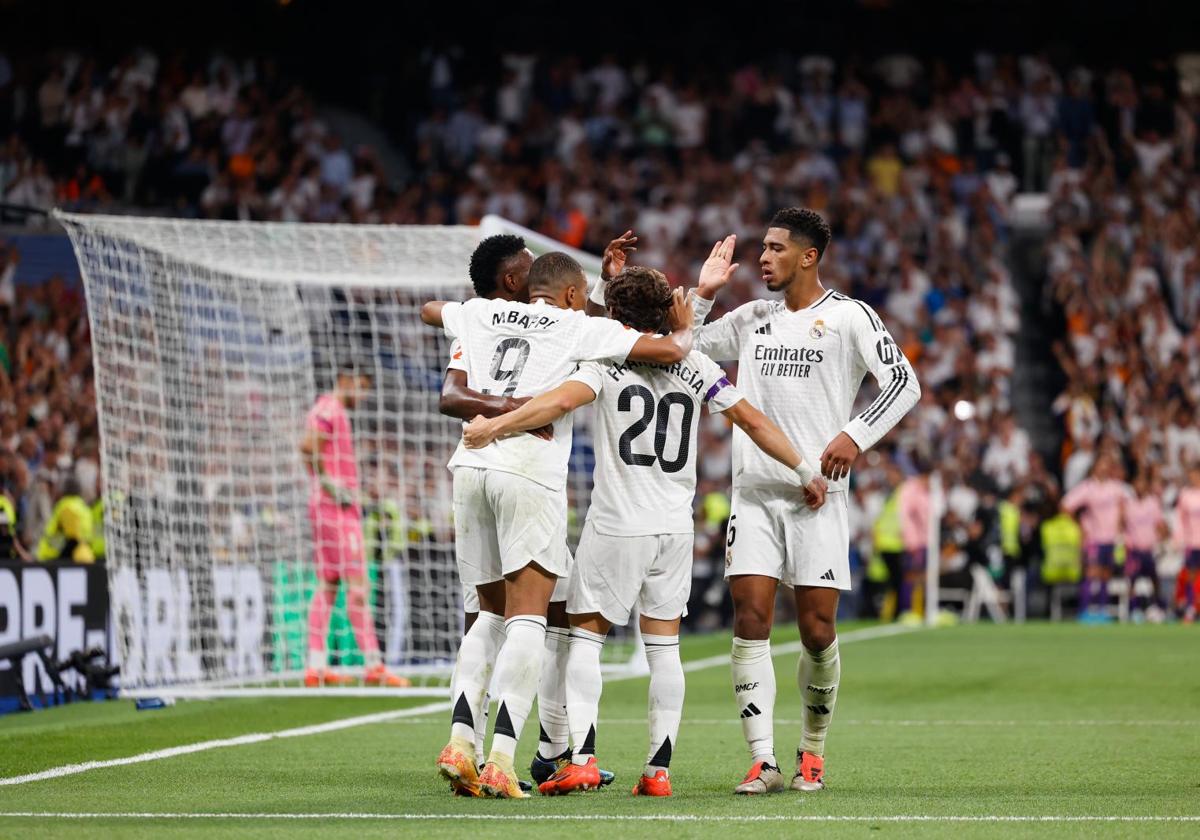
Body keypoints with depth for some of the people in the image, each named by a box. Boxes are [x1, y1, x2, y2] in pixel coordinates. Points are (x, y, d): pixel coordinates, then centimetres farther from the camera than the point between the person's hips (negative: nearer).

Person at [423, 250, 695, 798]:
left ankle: (460, 739, 3)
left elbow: (429, 310, 41)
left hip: (471, 466, 5)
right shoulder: (578, 328, 5)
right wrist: (684, 328, 24)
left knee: (493, 615, 17)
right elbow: (670, 351, 1)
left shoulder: (483, 315, 18)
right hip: (529, 472, -5)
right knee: (526, 621, -5)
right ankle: (501, 760, -16)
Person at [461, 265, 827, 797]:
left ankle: (582, 760, -6)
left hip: (616, 525, -4)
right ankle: (658, 769, 4)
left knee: (585, 633, 5)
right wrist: (805, 472, 18)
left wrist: (493, 428, -18)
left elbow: (560, 401, -22)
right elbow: (754, 422, 8)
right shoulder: (695, 367, 6)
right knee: (664, 647, 8)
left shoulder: (608, 360, -5)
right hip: (675, 528, 4)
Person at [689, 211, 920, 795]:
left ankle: (812, 752, 19)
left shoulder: (849, 317, 0)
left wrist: (855, 436, -13)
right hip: (753, 492, 4)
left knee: (817, 631, -3)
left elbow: (904, 383, -3)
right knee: (750, 621, -9)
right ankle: (763, 762, -9)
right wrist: (704, 294, 8)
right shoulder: (750, 319, 14)